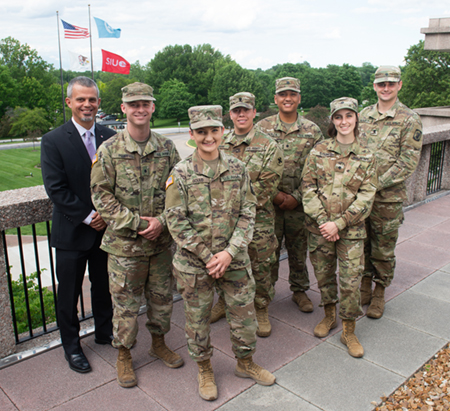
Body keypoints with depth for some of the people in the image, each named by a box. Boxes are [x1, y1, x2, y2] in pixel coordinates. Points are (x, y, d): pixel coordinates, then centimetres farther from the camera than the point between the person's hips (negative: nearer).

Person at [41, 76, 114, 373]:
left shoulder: (111, 138, 0)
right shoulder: (54, 141, -9)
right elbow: (56, 189, -14)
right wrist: (88, 216, -16)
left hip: (106, 227, 3)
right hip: (72, 232, -3)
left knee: (104, 285, 19)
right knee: (69, 293, 10)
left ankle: (105, 332, 39)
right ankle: (71, 345, 30)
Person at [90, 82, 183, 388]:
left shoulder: (166, 147, 1)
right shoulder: (110, 150, -7)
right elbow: (101, 195, -8)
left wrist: (162, 221, -11)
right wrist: (135, 222, -15)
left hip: (162, 240, 3)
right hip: (124, 243, -3)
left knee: (162, 297, 17)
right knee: (125, 303, 8)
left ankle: (158, 343, 40)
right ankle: (124, 354, 30)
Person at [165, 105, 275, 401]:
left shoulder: (238, 169, -1)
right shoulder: (181, 174, -8)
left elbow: (248, 214, -2)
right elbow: (176, 221, -10)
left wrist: (230, 252, -13)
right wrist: (207, 256, -13)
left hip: (235, 259, 2)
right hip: (194, 262, -2)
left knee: (244, 313, 13)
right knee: (198, 319, 12)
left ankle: (245, 363, 39)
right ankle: (205, 370, 36)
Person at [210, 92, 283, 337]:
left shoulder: (268, 147, -3)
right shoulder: (220, 145, 8)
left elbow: (266, 187, -10)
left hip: (258, 218, -3)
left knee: (260, 268, 6)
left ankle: (261, 310, 26)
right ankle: (225, 302, 38)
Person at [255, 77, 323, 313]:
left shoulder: (312, 131, 1)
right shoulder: (262, 128, 1)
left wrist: (296, 196, -9)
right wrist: (273, 193, -9)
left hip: (299, 203, 0)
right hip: (269, 201, 0)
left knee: (298, 249, 12)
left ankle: (300, 290, 30)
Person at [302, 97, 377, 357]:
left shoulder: (367, 157, 1)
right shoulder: (319, 151, 1)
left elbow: (366, 197, -5)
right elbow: (308, 187, -3)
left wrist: (338, 223, -15)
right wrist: (322, 221, -13)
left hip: (351, 229, -1)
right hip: (319, 227, 1)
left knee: (351, 281, 0)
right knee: (324, 275, 13)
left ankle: (349, 331, 18)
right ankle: (329, 316, 37)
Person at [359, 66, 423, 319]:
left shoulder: (410, 120, -6)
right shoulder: (364, 115, 8)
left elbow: (408, 163, -11)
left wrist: (376, 185, -18)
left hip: (388, 197, -4)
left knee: (384, 249, 8)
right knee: (361, 243, 14)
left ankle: (379, 293, 25)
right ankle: (365, 286, 33)